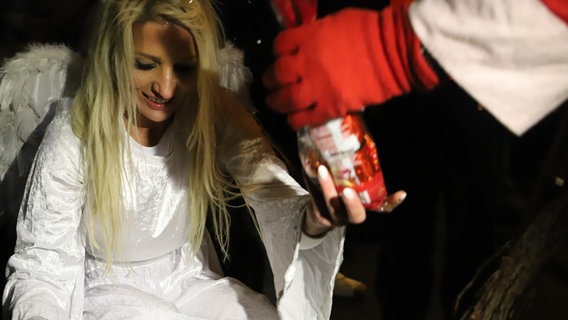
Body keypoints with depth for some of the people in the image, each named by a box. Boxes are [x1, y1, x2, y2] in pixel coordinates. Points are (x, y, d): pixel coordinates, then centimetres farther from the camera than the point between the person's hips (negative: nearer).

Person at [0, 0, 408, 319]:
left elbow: (272, 188, -24)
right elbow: (42, 264, -14)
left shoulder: (215, 112, -11)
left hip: (192, 279, 3)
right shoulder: (74, 135, -19)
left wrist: (313, 219, -49)